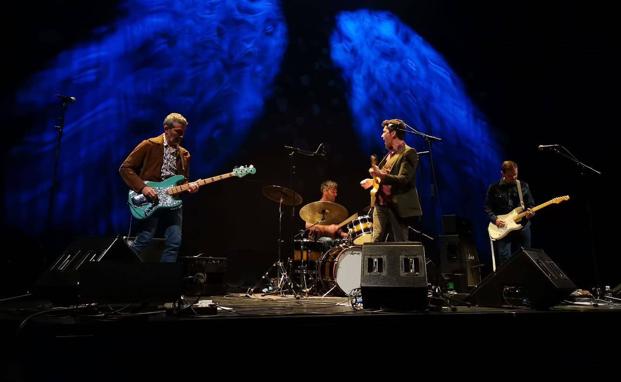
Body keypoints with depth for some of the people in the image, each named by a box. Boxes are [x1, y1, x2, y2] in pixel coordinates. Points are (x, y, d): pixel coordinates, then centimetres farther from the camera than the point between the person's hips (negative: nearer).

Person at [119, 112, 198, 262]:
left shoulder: (184, 154, 14)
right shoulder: (149, 145, -3)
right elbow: (125, 168, -4)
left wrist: (188, 185, -4)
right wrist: (142, 187, -16)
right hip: (150, 202, -5)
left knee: (174, 243, -2)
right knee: (143, 242, -9)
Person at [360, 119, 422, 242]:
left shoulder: (409, 153, -7)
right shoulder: (390, 154, 19)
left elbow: (403, 180, -19)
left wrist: (381, 175, -31)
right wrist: (373, 181, 13)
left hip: (399, 207, -7)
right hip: (381, 205, 7)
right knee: (376, 242, 1)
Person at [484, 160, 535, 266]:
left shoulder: (524, 186, 7)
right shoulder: (494, 188, -1)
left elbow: (531, 204, 10)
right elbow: (488, 208, 1)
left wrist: (530, 212, -12)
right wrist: (495, 219, -14)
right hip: (502, 228, -3)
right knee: (504, 258, -9)